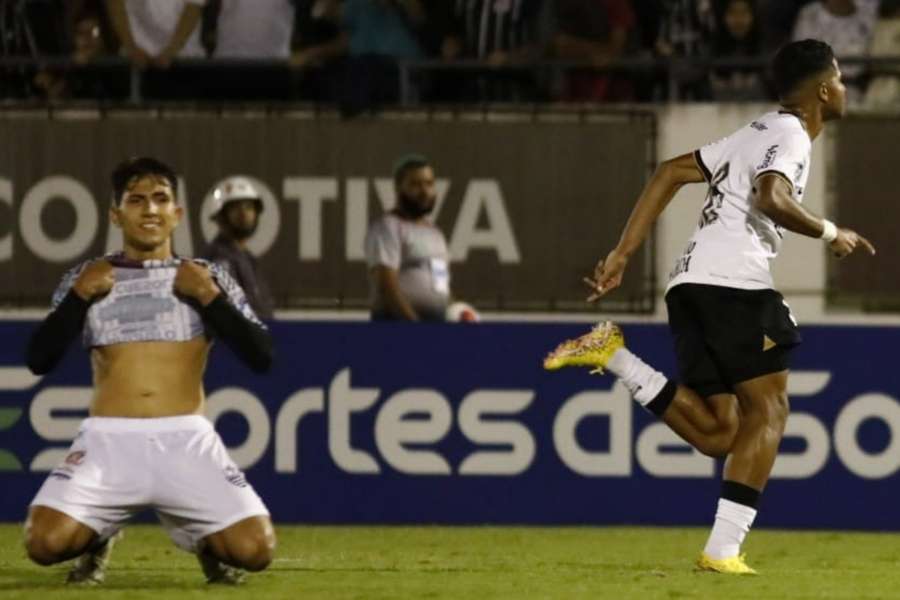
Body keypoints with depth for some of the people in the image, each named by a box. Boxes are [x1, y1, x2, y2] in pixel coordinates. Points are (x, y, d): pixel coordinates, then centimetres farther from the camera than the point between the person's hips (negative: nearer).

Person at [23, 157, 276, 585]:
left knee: (253, 549, -19)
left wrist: (209, 298, -7)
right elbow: (38, 361, 2)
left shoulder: (206, 278, 12)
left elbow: (262, 357, 2)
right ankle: (98, 536, 13)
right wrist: (79, 297, -8)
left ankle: (204, 540, 18)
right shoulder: (87, 279, 12)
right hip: (108, 439, 0)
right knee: (46, 543, -24)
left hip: (186, 440, 0)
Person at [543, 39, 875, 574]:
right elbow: (771, 199, -23)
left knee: (717, 433, 6)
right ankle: (723, 550, -13)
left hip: (691, 284, 9)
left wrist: (623, 255, 18)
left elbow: (671, 173, 23)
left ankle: (612, 353, -2)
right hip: (734, 282, -9)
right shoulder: (791, 136, -3)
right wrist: (830, 233, -8)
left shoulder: (758, 134, 25)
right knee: (768, 409, -5)